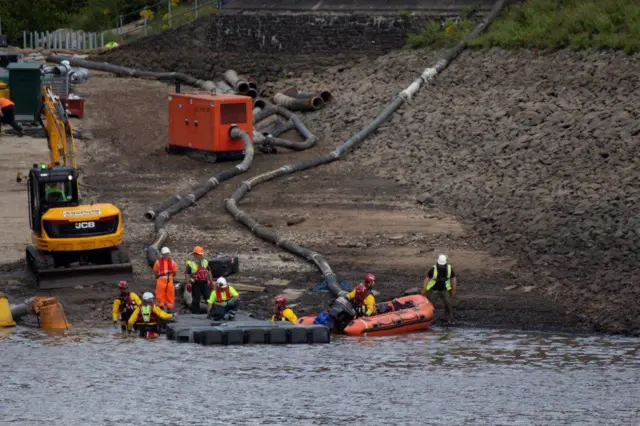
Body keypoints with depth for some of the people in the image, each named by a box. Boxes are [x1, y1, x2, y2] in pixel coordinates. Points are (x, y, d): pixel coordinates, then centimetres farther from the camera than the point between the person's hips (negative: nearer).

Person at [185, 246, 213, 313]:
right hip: (196, 284, -4)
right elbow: (187, 274, -8)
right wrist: (188, 284, -15)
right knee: (196, 299, 2)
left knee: (209, 297, 3)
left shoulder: (205, 262, 12)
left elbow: (209, 272, 19)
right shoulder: (190, 264, -6)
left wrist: (211, 281, 14)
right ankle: (196, 312, 10)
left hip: (204, 283, 4)